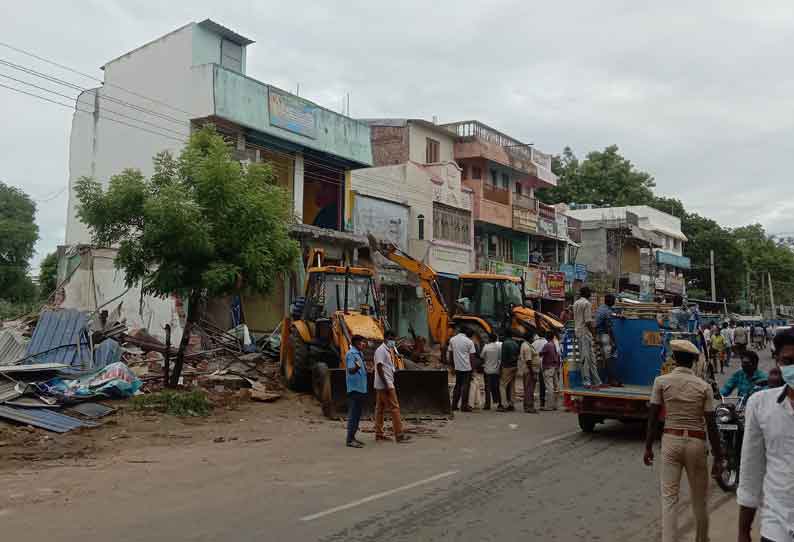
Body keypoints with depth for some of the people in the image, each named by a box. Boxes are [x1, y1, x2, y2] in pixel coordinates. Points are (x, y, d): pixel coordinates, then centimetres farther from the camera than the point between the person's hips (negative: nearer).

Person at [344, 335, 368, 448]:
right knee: (353, 414, -8)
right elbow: (351, 370, -25)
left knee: (357, 414, 13)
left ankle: (352, 437, 20)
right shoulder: (350, 354, -12)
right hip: (354, 388, -10)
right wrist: (357, 366, -42)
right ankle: (350, 440, -6)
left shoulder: (359, 354, 17)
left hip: (361, 388, 10)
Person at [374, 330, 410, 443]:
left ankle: (379, 434, 15)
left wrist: (391, 383, 17)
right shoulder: (381, 350, -14)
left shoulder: (389, 350, 15)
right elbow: (379, 368, -19)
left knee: (380, 409, 11)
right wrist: (386, 384, -21)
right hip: (384, 385, -10)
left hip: (386, 385, 10)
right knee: (394, 408, -8)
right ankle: (399, 435, -6)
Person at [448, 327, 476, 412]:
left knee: (457, 386, 15)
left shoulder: (452, 340, 5)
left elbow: (450, 353, 10)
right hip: (466, 367, -4)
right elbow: (472, 356, -8)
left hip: (457, 367, 5)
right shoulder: (469, 341, -9)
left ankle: (454, 405, 14)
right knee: (465, 386, 1)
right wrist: (472, 367, 1)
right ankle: (464, 406, 2)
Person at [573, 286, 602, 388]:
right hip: (585, 331, -9)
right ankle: (587, 381, -8)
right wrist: (592, 331, -7)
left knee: (583, 357, 8)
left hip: (578, 331, 9)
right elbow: (588, 321, -17)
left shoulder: (576, 303, 14)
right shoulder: (587, 303, -12)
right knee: (588, 356, -7)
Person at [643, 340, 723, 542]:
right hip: (696, 442, 1)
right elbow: (711, 425, -6)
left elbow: (653, 417, -5)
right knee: (699, 499, 17)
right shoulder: (704, 386, -5)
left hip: (671, 440, -1)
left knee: (669, 497, 3)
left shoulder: (661, 381, -6)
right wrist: (718, 457, 1)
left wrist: (648, 447, 4)